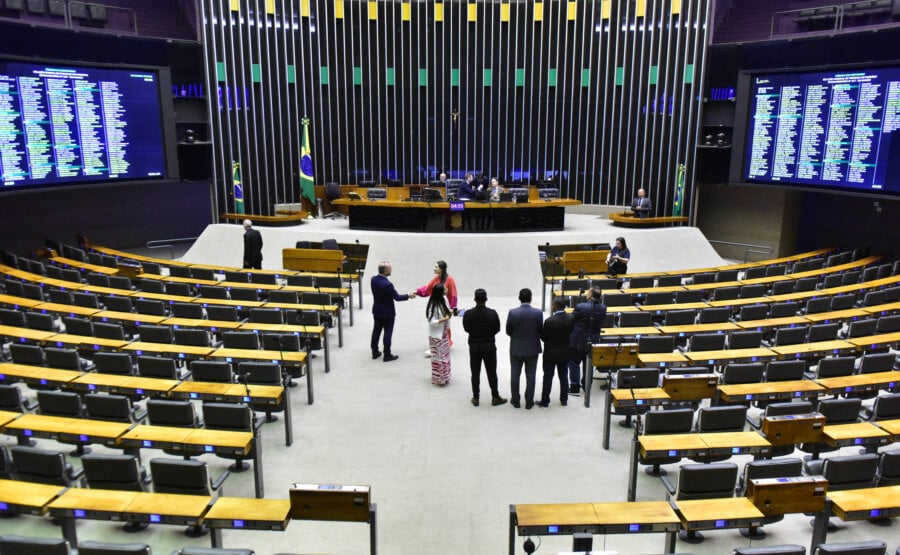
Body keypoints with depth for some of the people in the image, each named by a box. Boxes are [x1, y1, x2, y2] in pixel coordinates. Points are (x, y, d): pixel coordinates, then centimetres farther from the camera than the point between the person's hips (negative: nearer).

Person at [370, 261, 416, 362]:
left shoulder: (373, 279, -8)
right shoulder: (387, 284, -29)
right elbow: (397, 297, -19)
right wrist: (408, 295, -6)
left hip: (377, 311, 7)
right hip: (387, 313, -7)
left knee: (376, 331, 17)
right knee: (387, 334, 6)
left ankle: (375, 352, 29)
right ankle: (387, 355, 15)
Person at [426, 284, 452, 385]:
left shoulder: (443, 300, 0)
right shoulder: (432, 305, -22)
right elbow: (431, 321, -23)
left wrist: (450, 313, -8)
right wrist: (445, 319, -27)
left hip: (444, 333, 8)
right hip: (436, 335, -8)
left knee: (445, 355, 16)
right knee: (438, 357, 4)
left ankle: (444, 376, 31)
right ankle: (438, 379, 17)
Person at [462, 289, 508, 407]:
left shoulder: (468, 314, -15)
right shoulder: (492, 313, -16)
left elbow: (466, 329, 0)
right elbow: (497, 329, -3)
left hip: (474, 347, 1)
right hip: (489, 347, -1)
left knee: (475, 374, 11)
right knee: (492, 373, 11)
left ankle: (475, 398, 19)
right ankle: (495, 397, 19)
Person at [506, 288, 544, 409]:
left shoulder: (512, 313, -15)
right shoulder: (538, 313, -14)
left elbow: (508, 331, -6)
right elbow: (541, 331, -5)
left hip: (516, 349, 0)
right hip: (532, 349, 0)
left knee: (515, 375, 14)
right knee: (530, 376, 12)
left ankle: (515, 400, 23)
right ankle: (529, 402, 18)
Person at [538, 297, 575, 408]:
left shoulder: (549, 321, -25)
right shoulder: (571, 319, -11)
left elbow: (543, 337, -14)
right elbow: (570, 332, 1)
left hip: (550, 353, -4)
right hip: (565, 353, 4)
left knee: (548, 377, 7)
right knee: (564, 376, 17)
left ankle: (545, 401, 16)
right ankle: (564, 400, 28)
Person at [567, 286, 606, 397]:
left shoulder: (580, 307, -22)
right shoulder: (603, 309, -8)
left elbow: (571, 321, -12)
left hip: (577, 341, -4)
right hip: (593, 341, 4)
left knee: (574, 363, 9)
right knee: (589, 364, 19)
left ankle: (575, 388, 11)